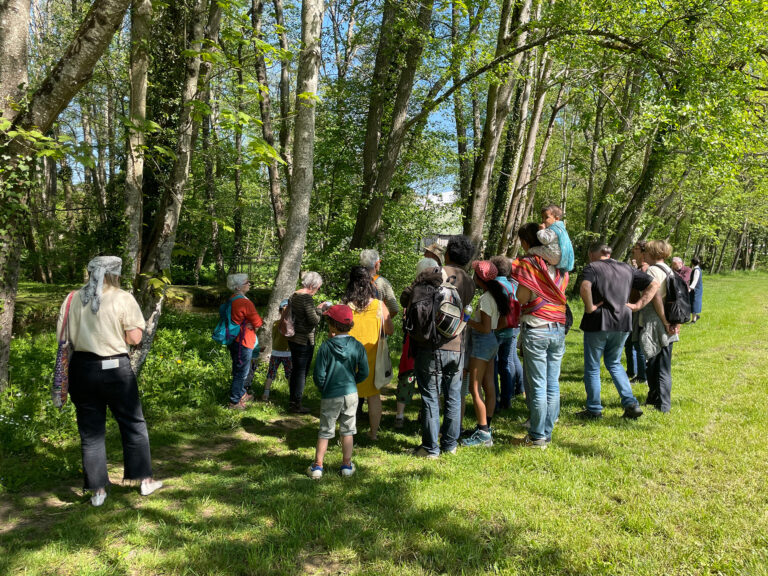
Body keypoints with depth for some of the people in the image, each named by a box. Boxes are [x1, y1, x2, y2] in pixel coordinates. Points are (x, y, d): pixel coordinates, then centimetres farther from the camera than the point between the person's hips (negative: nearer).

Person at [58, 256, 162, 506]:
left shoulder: (72, 299, 2)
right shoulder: (123, 299, -9)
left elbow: (63, 336, 4)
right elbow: (134, 338, -10)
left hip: (82, 368, 3)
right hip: (116, 368, -3)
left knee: (90, 431, 12)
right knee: (134, 424, 13)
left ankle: (97, 490, 19)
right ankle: (144, 479, 21)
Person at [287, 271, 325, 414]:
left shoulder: (294, 295, 7)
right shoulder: (307, 298, -20)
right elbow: (314, 321, -22)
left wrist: (315, 309, 11)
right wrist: (319, 310, -6)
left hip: (293, 339, 9)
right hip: (304, 341, -9)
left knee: (296, 370, 19)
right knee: (301, 372, 3)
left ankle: (293, 401, 30)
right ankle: (296, 405, 13)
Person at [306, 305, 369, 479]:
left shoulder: (326, 347, -13)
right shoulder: (358, 347, -6)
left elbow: (319, 375, -10)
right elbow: (364, 373, -2)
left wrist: (323, 389, 9)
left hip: (330, 396, -2)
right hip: (351, 394, 2)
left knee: (325, 431, 10)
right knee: (348, 430, 14)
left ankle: (317, 466, 17)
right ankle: (346, 465, 23)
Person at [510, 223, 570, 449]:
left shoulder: (527, 263, -9)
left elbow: (522, 297, -13)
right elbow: (561, 291, 12)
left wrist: (518, 278, 3)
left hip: (536, 329, -6)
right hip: (558, 328, 6)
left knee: (537, 386, 0)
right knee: (552, 385, 10)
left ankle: (537, 437, 8)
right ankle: (547, 434, 18)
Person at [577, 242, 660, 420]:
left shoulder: (592, 267, -6)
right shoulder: (627, 269, 12)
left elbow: (584, 287, -28)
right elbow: (654, 284, 14)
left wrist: (589, 307, -16)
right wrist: (638, 305, 7)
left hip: (598, 323, -5)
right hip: (622, 324, 6)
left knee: (592, 367, 8)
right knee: (614, 363, 22)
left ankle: (594, 410, 16)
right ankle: (631, 404, 13)